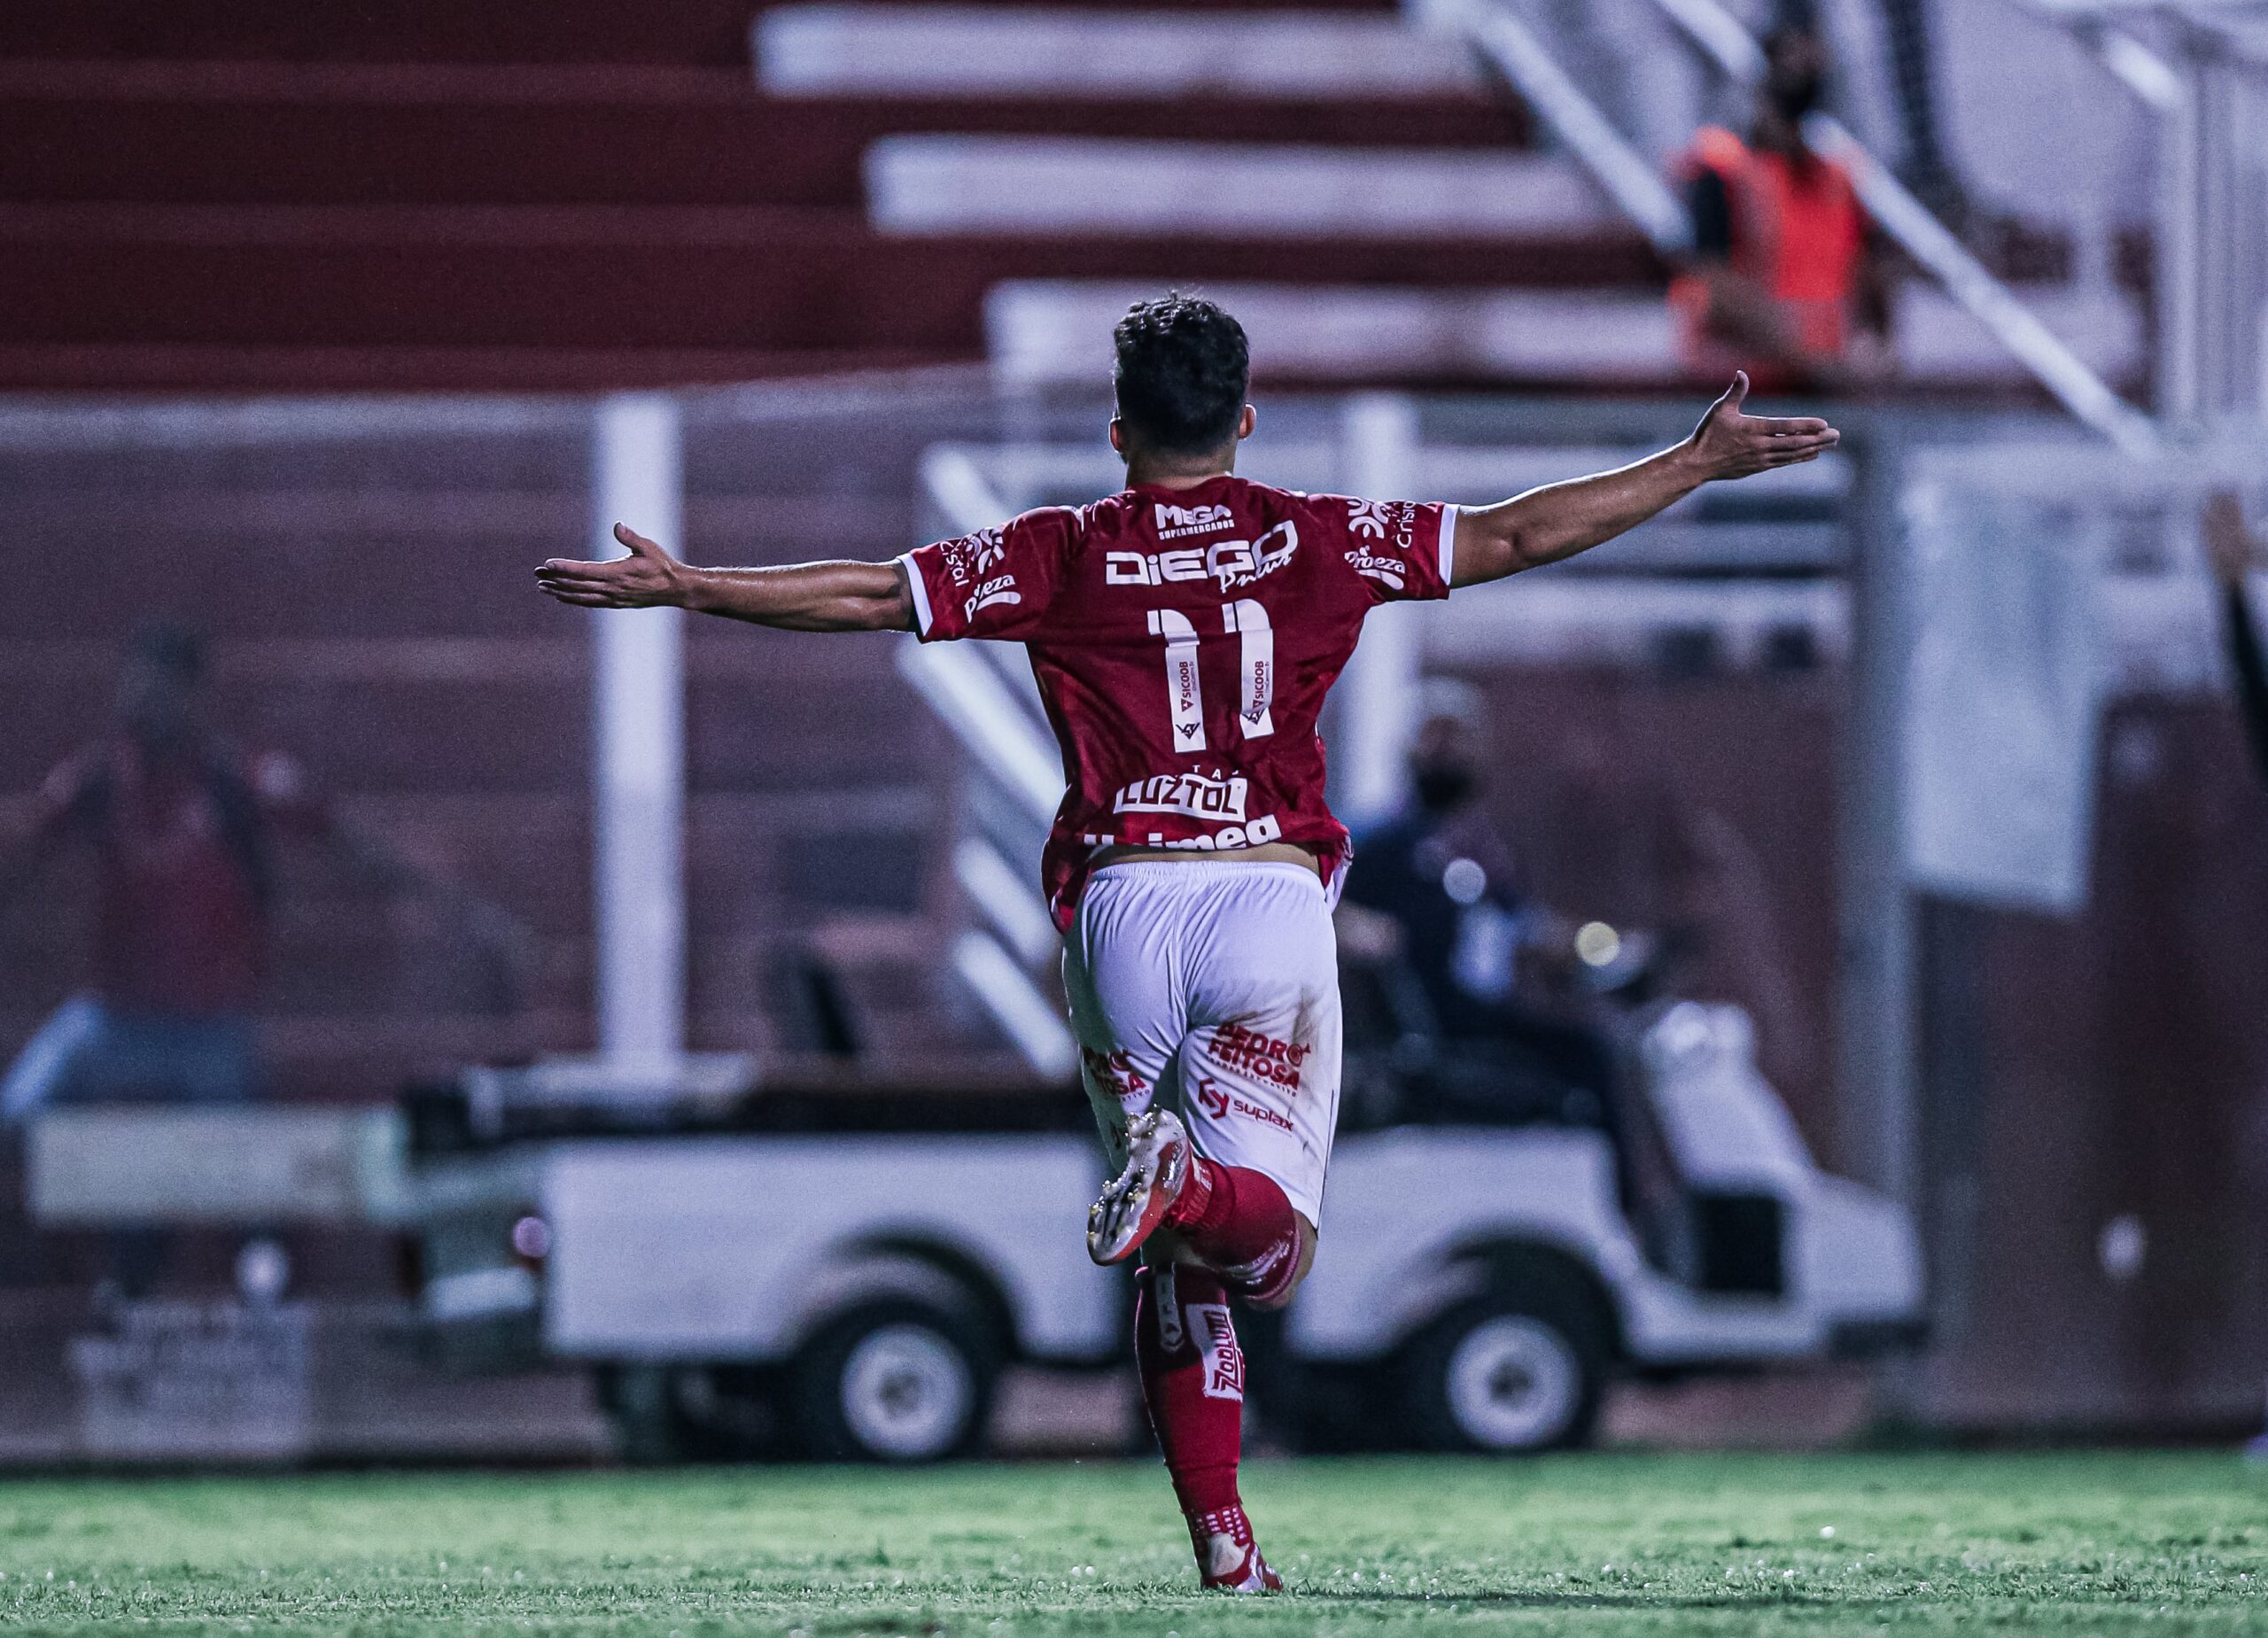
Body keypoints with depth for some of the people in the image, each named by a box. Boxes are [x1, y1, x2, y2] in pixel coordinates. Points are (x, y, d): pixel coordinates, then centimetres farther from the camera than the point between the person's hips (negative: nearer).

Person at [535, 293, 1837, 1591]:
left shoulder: (1063, 556, 7)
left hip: (1121, 903, 1)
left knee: (1181, 1266, 12)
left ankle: (1222, 1534, 5)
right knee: (1267, 1236, -3)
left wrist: (682, 587, 15)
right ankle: (1191, 1185, -38)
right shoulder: (1317, 541, 7)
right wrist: (1697, 464, 15)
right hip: (1273, 899, -1)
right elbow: (1516, 536, 7)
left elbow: (867, 595, 5)